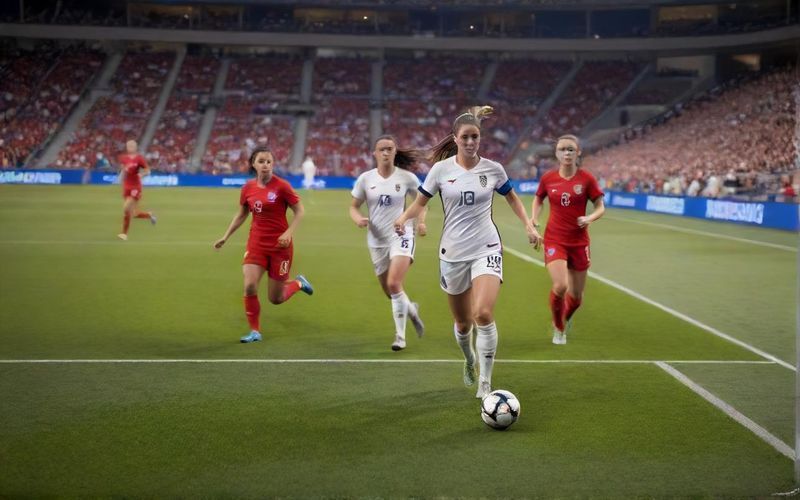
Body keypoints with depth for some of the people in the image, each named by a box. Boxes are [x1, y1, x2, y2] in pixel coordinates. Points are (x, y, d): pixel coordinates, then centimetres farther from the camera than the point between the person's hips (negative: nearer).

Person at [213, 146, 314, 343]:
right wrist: (225, 237, 13)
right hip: (256, 243, 3)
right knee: (249, 287, -14)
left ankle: (298, 283, 37)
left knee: (276, 298, 4)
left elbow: (299, 211, -6)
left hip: (280, 245, -3)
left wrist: (289, 233, -20)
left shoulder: (281, 186, -12)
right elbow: (241, 215, 15)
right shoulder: (248, 187, 1)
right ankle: (255, 331, 5)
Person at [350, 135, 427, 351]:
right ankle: (411, 309, 46)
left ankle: (400, 336, -8)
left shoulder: (407, 178, -4)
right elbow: (354, 207, 7)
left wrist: (421, 222, -7)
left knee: (394, 284, -22)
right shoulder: (365, 179, -1)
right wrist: (358, 219, -15)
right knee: (390, 291, 11)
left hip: (401, 235, -3)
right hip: (377, 239, 3)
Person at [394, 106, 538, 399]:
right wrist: (404, 218, -15)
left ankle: (485, 381, -11)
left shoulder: (493, 169, -1)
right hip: (453, 252, 1)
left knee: (483, 313, -22)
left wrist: (528, 225, 4)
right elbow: (420, 202, 6)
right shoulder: (441, 169, -3)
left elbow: (512, 198, 16)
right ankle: (469, 361, 44)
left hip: (486, 249, -1)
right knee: (462, 322, 11)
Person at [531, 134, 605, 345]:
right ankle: (558, 328, 7)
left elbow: (600, 207, 0)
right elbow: (538, 200, 17)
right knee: (560, 286, -21)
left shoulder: (587, 179, -6)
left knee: (576, 297, 8)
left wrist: (589, 218, -21)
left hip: (579, 242, 1)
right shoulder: (548, 178, -1)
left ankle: (565, 319, 44)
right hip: (554, 240, -1)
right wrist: (534, 222, 2)